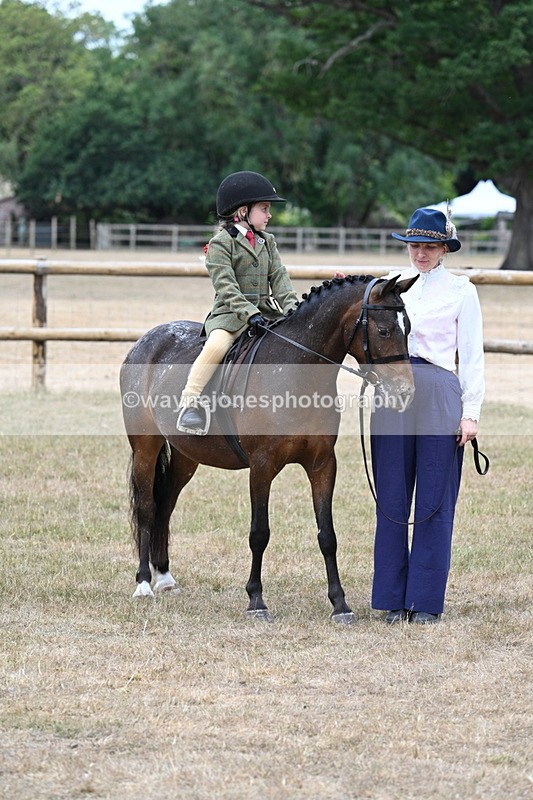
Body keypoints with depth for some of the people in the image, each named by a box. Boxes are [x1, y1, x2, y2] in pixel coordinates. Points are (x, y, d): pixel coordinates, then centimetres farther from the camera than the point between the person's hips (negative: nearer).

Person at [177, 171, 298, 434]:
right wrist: (249, 314, -26)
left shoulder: (267, 242, 17)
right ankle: (190, 402, -30)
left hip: (265, 311, 6)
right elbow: (226, 286, -14)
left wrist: (291, 308, -10)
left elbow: (279, 279, 8)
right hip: (229, 313, -6)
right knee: (217, 344, -34)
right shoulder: (221, 243, -4)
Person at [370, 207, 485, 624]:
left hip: (439, 394, -3)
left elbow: (471, 355, 1)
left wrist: (471, 413, -6)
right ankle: (394, 598, 13)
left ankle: (427, 599, 6)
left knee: (434, 501, 0)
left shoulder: (461, 291, 2)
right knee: (391, 499, 5)